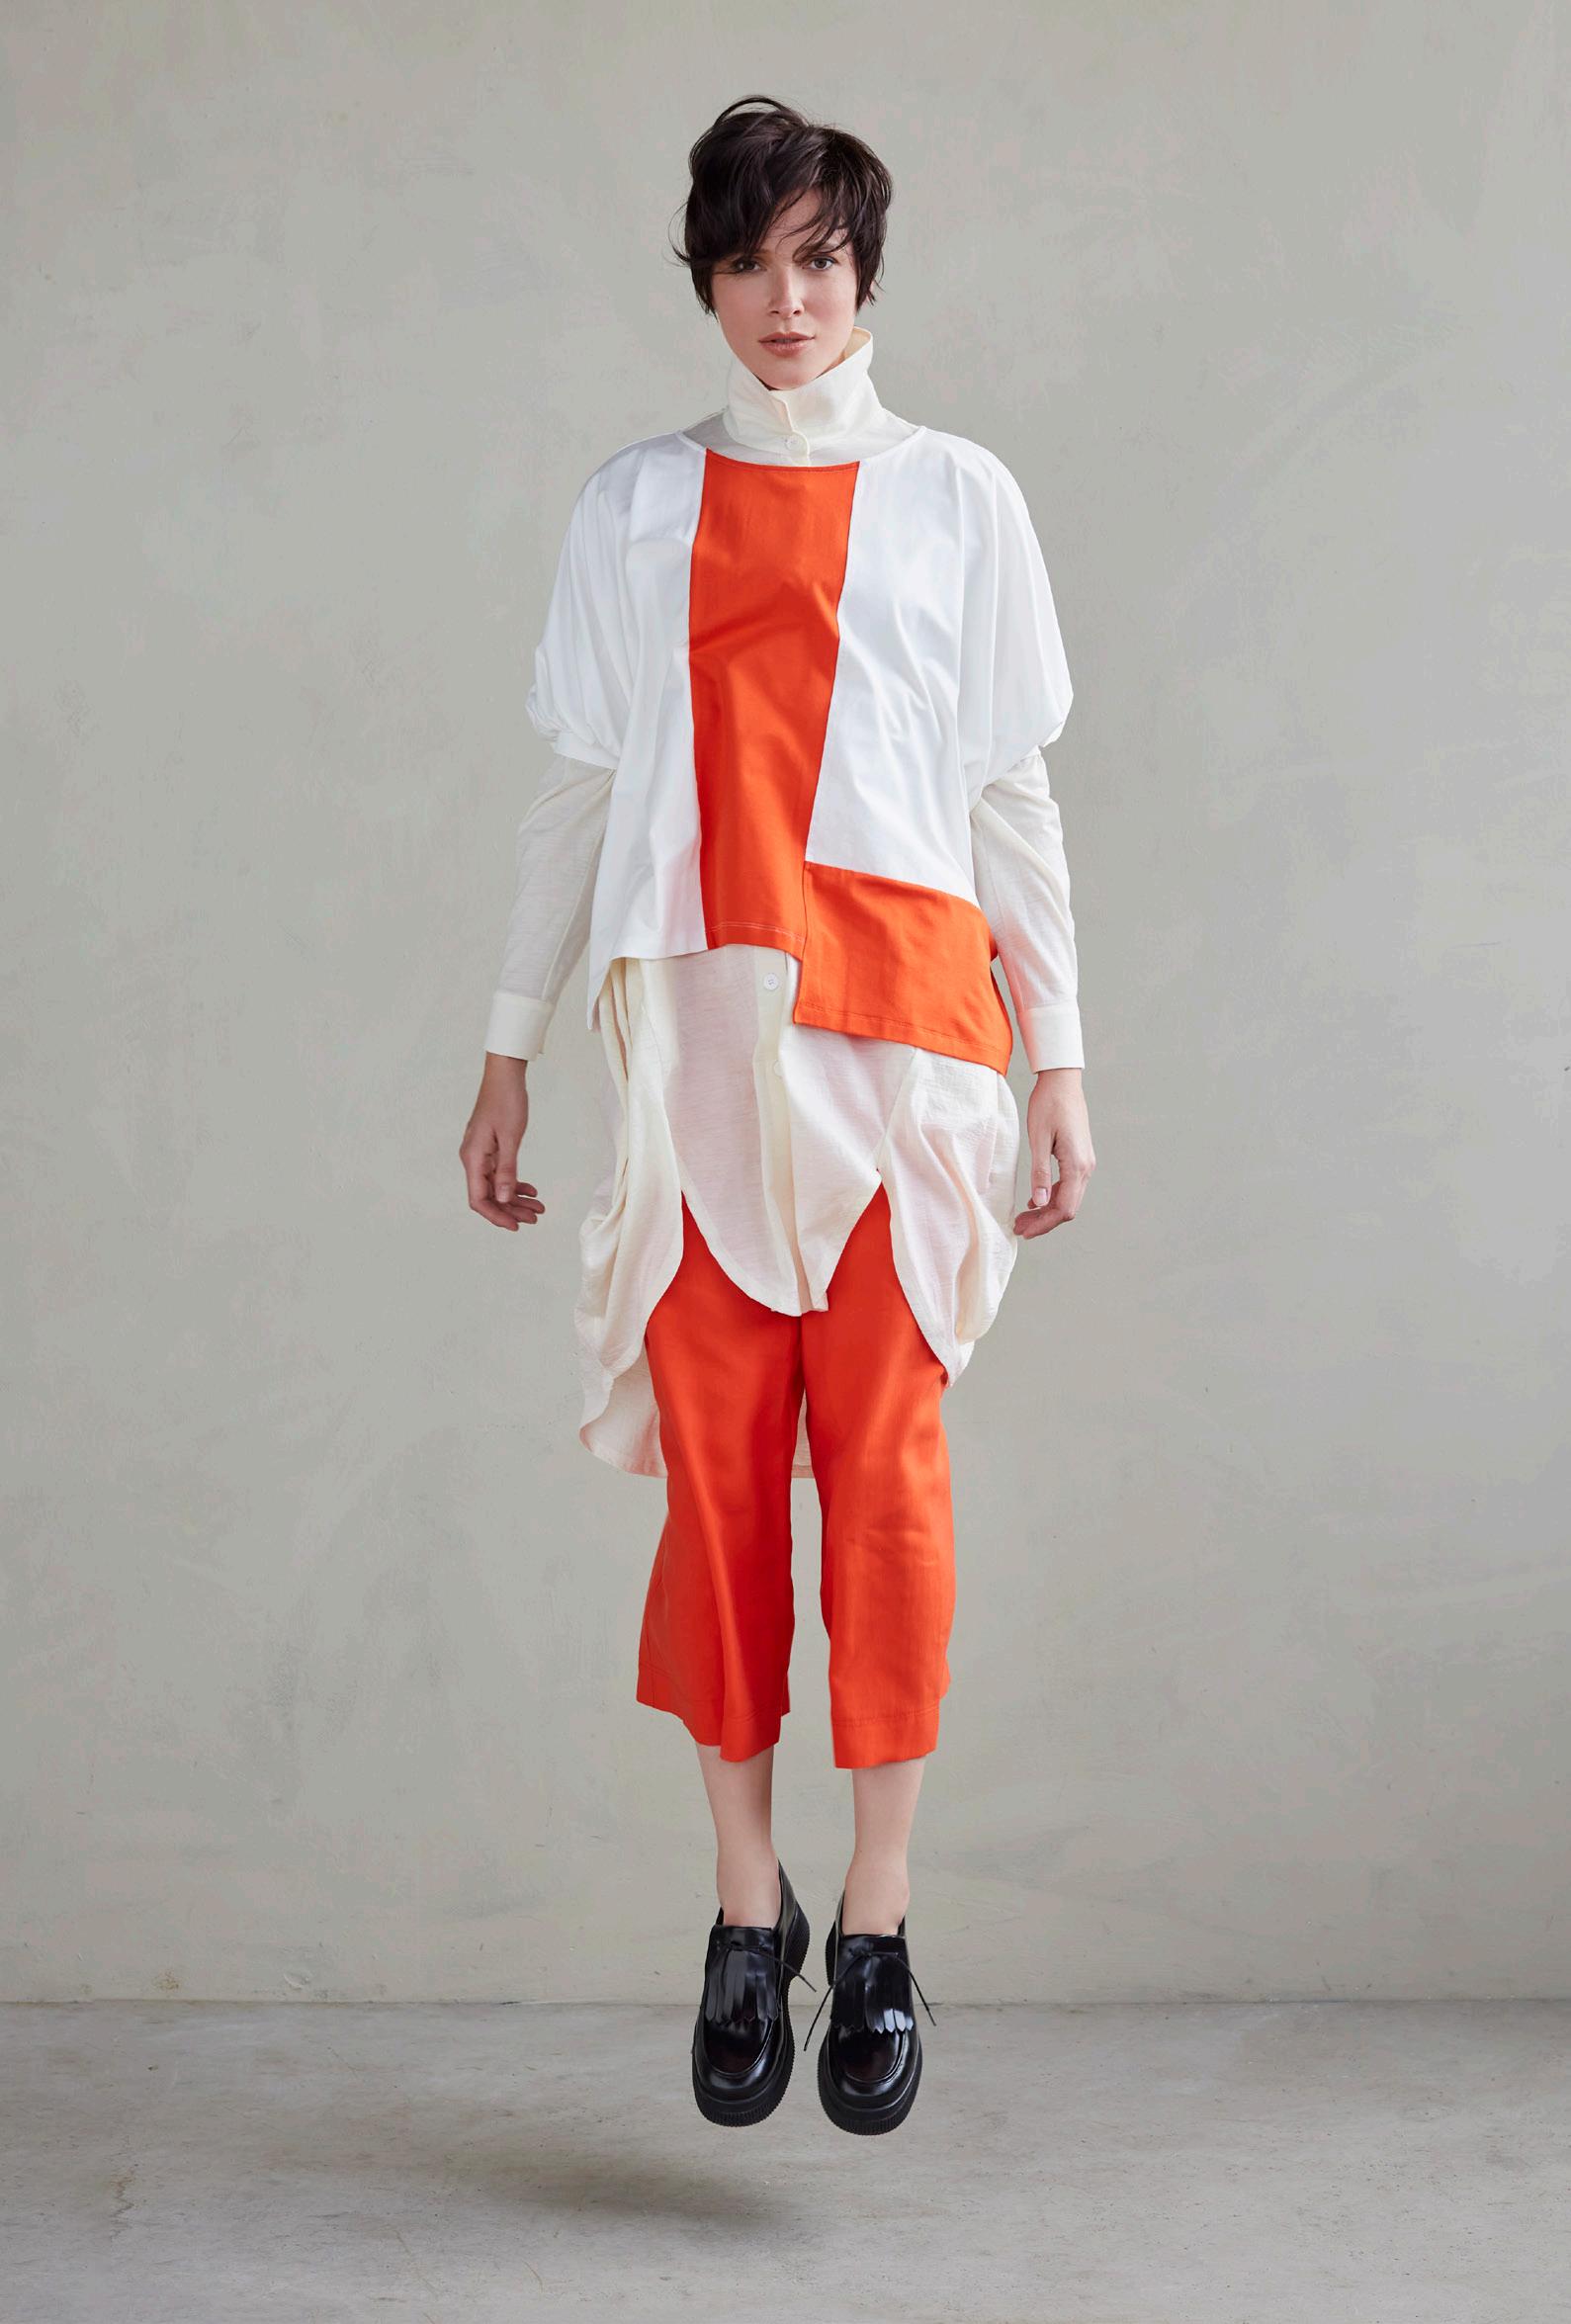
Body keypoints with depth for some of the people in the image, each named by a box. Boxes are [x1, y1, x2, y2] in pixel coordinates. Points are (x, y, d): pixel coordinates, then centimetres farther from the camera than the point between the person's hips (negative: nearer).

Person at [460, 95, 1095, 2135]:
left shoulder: (957, 496, 10)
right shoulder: (636, 507, 13)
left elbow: (1013, 796, 9)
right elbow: (580, 791, 14)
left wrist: (1061, 1062, 5)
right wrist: (511, 1048, 11)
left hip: (897, 1020, -1)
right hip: (694, 1026, 1)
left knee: (885, 1455, -4)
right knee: (714, 1457, 0)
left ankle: (878, 1925, 5)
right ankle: (747, 1906, 12)